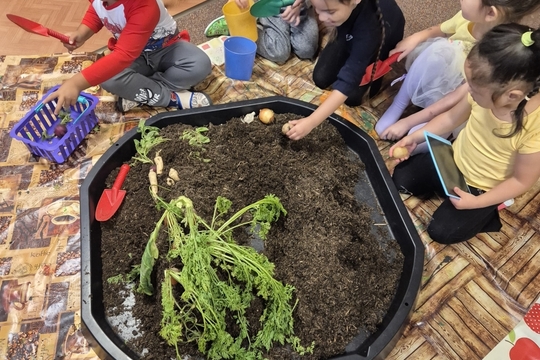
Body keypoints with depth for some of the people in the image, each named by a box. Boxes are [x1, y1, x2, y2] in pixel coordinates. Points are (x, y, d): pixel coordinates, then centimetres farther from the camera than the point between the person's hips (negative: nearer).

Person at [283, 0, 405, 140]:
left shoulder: (369, 26, -47)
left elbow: (348, 81, -47)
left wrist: (311, 121, -52)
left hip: (382, 41, -4)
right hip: (349, 34, 4)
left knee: (352, 97, -12)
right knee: (321, 78, -7)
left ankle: (375, 72, 16)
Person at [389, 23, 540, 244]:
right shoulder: (488, 92, -23)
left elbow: (521, 181, -20)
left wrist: (477, 202, -24)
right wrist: (416, 137, -12)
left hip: (483, 187, -4)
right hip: (453, 160, 5)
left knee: (441, 231, -4)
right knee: (400, 178, 4)